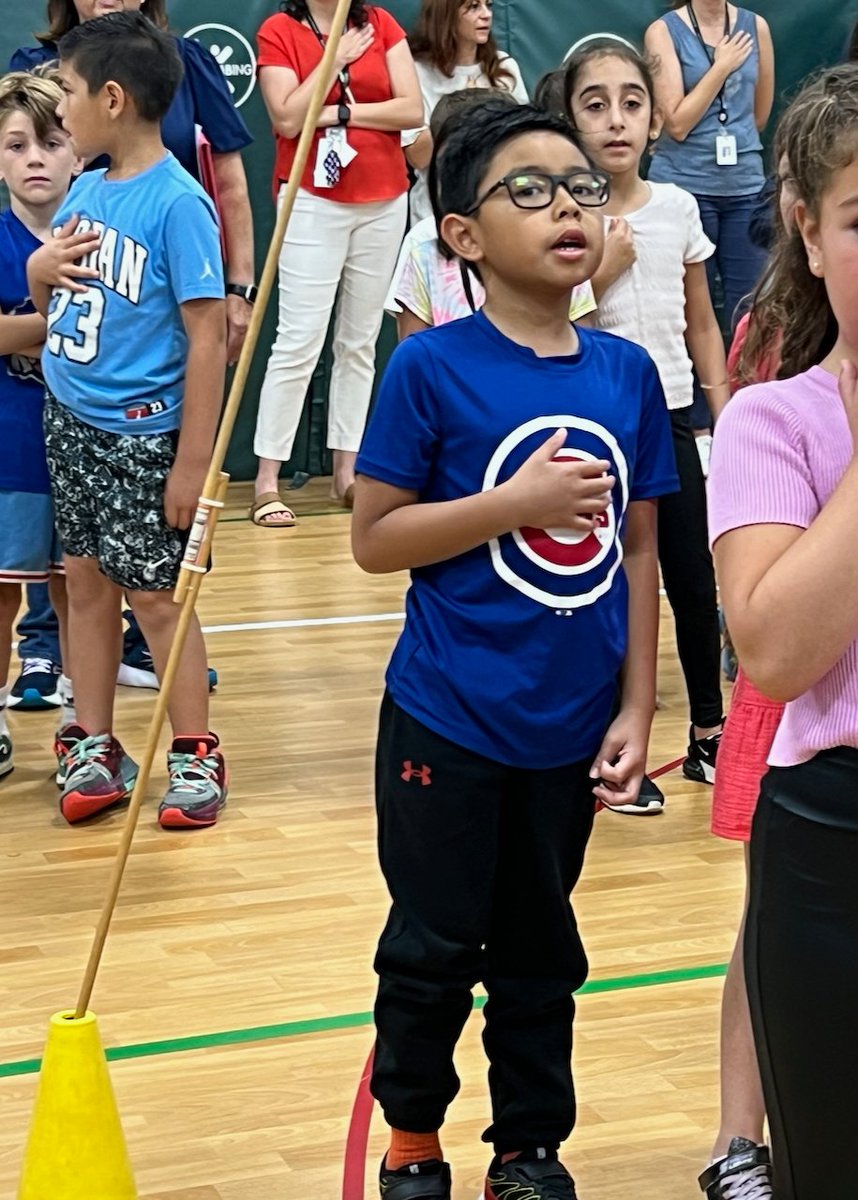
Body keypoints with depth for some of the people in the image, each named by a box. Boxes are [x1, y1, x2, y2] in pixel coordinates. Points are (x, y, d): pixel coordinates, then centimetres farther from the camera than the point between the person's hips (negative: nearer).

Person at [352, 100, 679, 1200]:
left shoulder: (627, 373, 0)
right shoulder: (431, 368, -12)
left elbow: (637, 551, 5)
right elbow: (373, 539, -12)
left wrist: (636, 708, 2)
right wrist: (517, 502, -21)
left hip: (571, 728, 4)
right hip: (449, 723, -3)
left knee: (541, 953, 16)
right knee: (436, 946, 10)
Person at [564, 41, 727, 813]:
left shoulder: (679, 210, 4)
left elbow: (702, 324, 10)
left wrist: (727, 414, 7)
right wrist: (602, 272, -18)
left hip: (671, 417, 4)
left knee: (696, 581, 8)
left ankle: (709, 733, 24)